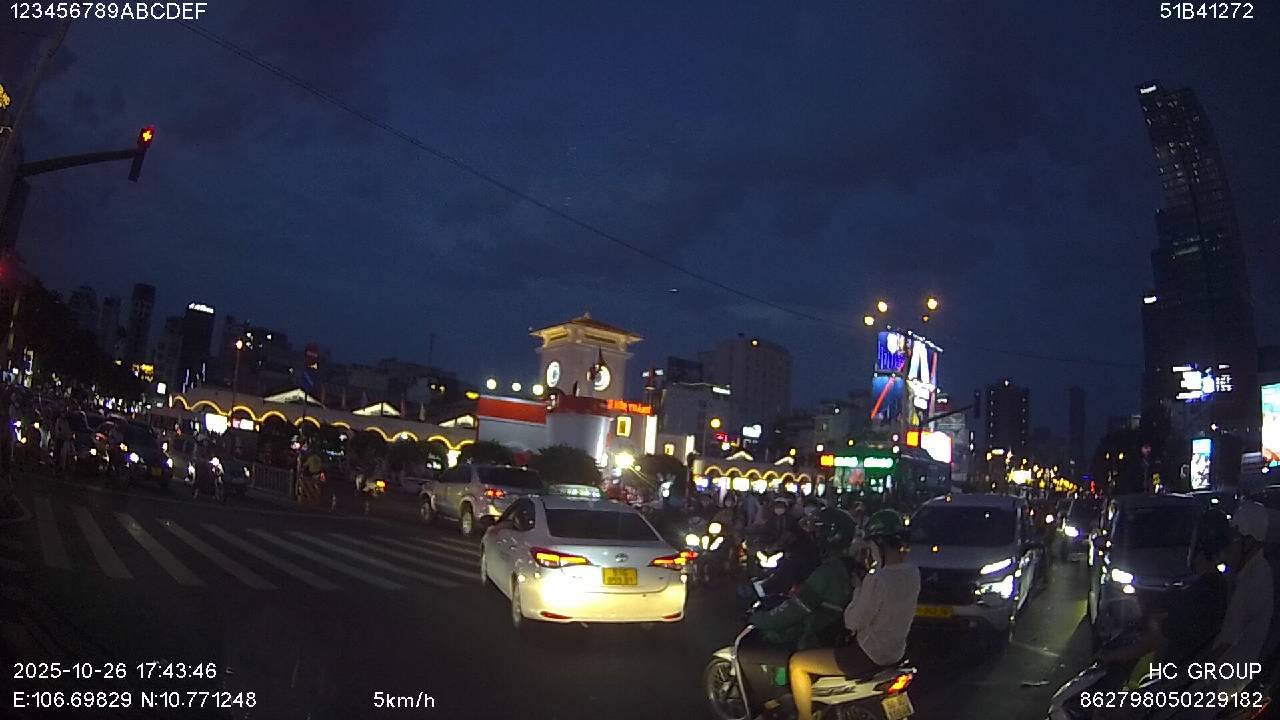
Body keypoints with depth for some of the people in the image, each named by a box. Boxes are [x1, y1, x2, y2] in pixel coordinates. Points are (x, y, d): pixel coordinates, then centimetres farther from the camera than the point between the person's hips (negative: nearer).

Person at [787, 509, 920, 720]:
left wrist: (858, 589, -9)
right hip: (896, 650, 9)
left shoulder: (877, 579, -31)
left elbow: (852, 622, -21)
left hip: (870, 656, -9)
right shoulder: (912, 570, -5)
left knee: (797, 663, 1)